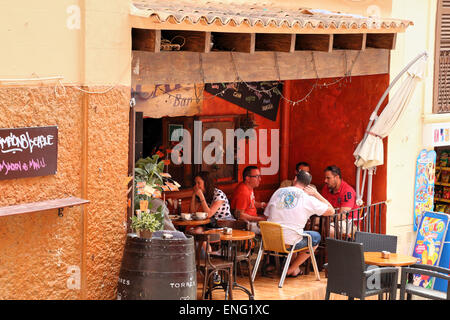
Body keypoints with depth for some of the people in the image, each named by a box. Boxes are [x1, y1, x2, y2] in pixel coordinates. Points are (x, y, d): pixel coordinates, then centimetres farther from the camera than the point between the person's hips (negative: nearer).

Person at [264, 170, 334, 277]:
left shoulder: (278, 192, 6)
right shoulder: (309, 199, -5)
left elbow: (267, 214, 13)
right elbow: (331, 211, 4)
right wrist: (316, 194, 8)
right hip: (290, 243, -5)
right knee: (316, 237, 23)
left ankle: (294, 267, 32)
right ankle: (291, 269, 20)